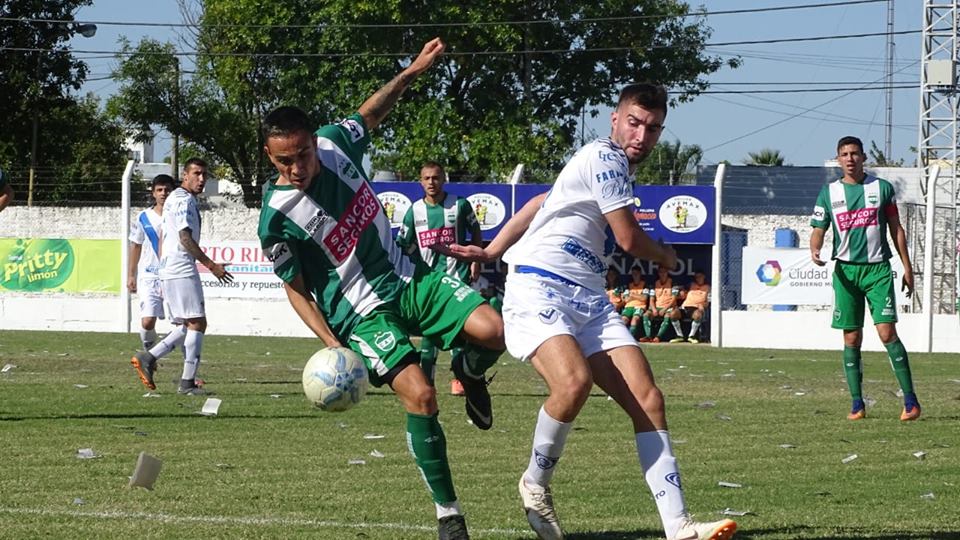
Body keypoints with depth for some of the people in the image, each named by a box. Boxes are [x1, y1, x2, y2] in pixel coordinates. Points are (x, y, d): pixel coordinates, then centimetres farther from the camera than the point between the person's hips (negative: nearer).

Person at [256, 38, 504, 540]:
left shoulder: (335, 144, -7)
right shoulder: (276, 220, -20)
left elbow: (370, 113, 17)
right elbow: (296, 290, -7)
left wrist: (413, 71, 14)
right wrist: (331, 343, -18)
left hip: (409, 277, 5)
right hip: (362, 312, -5)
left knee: (491, 331, -19)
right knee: (419, 395, -23)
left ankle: (470, 373, 20)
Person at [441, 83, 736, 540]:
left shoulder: (610, 164, 21)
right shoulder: (605, 158, -9)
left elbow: (538, 204, 29)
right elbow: (629, 239, -7)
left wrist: (491, 251, 30)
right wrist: (667, 258, 14)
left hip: (590, 303, 9)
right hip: (539, 291, -9)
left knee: (647, 399, -7)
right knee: (574, 382, -34)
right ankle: (535, 483, -7)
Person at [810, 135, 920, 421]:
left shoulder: (882, 188, 6)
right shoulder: (829, 192, 7)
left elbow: (896, 229, 10)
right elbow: (818, 229, 7)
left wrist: (907, 267, 6)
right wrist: (815, 251, -16)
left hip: (878, 269, -2)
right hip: (845, 271, 2)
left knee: (887, 332, -12)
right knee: (851, 339, 2)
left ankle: (910, 400, -9)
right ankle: (857, 404, 9)